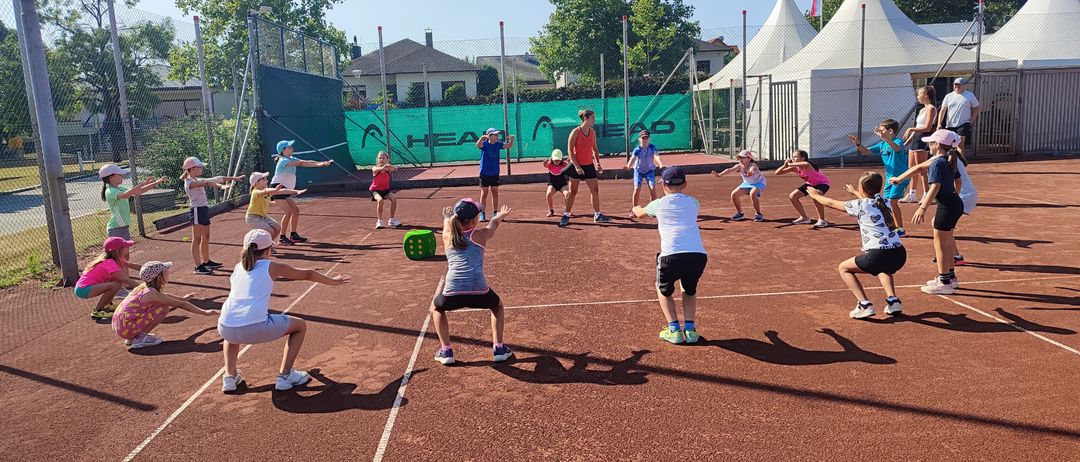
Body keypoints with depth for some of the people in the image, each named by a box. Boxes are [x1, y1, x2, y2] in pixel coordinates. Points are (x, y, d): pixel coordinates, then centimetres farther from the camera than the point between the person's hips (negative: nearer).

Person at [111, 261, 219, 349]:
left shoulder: (144, 288, 9)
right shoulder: (152, 293, -17)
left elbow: (164, 296, 32)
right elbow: (181, 305, -13)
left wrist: (182, 298, 46)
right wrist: (205, 312, -7)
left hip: (118, 326, 9)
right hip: (125, 329, -9)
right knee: (164, 308, -12)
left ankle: (132, 337, 16)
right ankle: (139, 338, -6)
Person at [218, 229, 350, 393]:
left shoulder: (238, 268, 21)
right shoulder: (272, 267, 10)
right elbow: (308, 274, 22)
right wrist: (333, 281, 37)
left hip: (225, 329, 5)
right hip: (255, 328, -5)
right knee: (300, 326, 19)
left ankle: (230, 377, 26)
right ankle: (284, 376, 15)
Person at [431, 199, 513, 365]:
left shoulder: (447, 236, 16)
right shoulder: (481, 235, 13)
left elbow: (447, 220, 43)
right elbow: (494, 223, 38)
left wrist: (447, 215, 66)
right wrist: (501, 215, 61)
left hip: (452, 292, 1)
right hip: (479, 291, -1)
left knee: (436, 308, 34)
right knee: (497, 306, 32)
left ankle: (446, 351, 23)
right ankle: (499, 349, 22)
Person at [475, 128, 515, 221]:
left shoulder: (498, 144, 0)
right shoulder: (484, 144, -13)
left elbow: (509, 146, -4)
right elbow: (478, 145, -33)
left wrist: (511, 140, -25)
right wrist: (482, 138, -54)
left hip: (495, 173, 4)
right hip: (484, 173, -4)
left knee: (495, 193, 9)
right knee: (484, 194, 0)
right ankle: (482, 214, 6)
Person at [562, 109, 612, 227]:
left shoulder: (592, 131, 6)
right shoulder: (576, 132, -12)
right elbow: (570, 150, -13)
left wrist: (597, 162, 4)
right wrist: (576, 166, -18)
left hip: (589, 165, 5)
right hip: (576, 166, -5)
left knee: (595, 190, 5)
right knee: (573, 192, 2)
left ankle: (597, 215, 16)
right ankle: (566, 216, 12)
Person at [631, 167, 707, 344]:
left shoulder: (659, 204, 15)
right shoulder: (693, 202, 21)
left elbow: (640, 213, 38)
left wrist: (636, 209, 64)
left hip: (671, 256, -2)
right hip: (698, 255, 2)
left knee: (664, 290, 26)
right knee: (690, 290, 31)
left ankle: (674, 330, 15)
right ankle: (690, 329, 19)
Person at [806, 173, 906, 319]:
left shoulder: (859, 205, -1)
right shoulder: (883, 201, 15)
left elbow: (831, 203, 14)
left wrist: (816, 195, 34)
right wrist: (855, 192, 59)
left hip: (878, 255, -7)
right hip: (900, 254, 7)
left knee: (843, 268, 16)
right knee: (883, 268, 41)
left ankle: (864, 304, 1)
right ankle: (893, 300, 20)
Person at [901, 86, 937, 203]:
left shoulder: (931, 109, -9)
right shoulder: (922, 110, 19)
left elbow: (927, 128, -18)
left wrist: (911, 129, -18)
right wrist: (906, 143, 19)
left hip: (922, 140, -10)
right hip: (915, 139, 10)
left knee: (921, 169, -9)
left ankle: (926, 195, -5)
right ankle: (911, 195, 17)